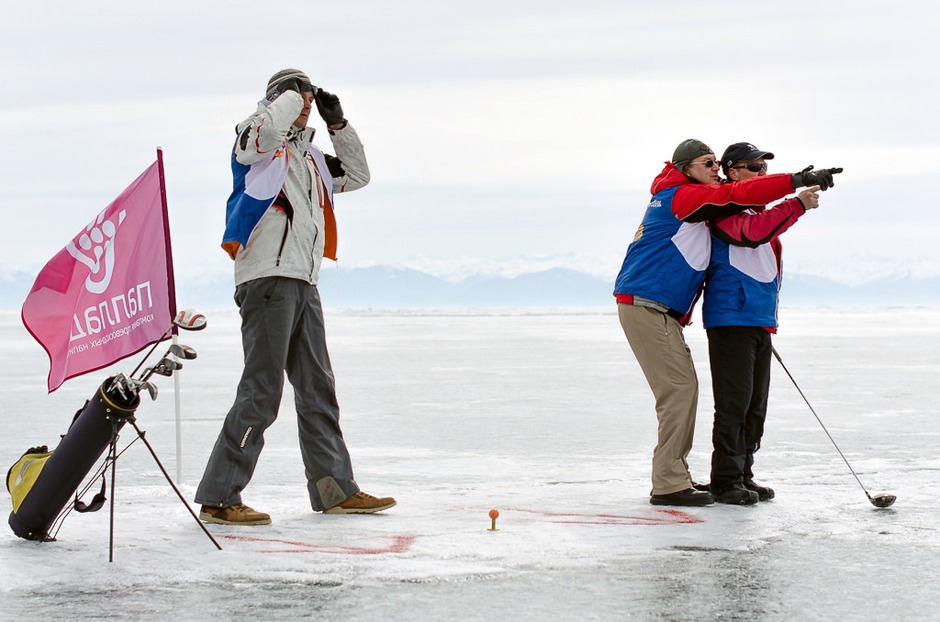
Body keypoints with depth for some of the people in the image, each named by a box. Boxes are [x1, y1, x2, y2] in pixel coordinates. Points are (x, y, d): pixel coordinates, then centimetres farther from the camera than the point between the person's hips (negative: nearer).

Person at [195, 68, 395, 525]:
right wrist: (292, 93, -8)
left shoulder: (310, 158, 22)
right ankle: (218, 498, -11)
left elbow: (357, 175, 30)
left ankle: (335, 490, 22)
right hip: (267, 278, -9)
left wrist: (338, 124, 18)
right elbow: (266, 128, -25)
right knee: (261, 392, -13)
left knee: (318, 391, 14)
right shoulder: (257, 145, -2)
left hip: (304, 283, 9)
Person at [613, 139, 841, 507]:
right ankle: (669, 485, -11)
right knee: (680, 387, -11)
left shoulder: (691, 200, 21)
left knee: (682, 387, 11)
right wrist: (798, 181, -24)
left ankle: (672, 477, 16)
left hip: (661, 311, 10)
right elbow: (737, 196, -20)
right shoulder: (681, 195, -10)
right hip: (646, 306, -10)